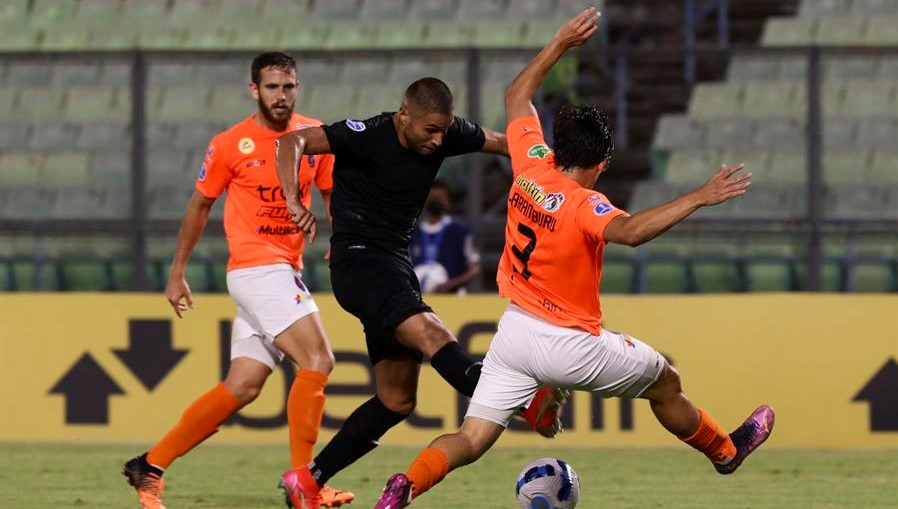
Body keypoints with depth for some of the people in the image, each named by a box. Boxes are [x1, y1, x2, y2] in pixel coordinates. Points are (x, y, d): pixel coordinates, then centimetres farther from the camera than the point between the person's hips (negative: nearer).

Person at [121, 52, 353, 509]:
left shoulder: (314, 136, 6)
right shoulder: (230, 145, -5)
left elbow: (331, 193, 15)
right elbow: (200, 205, 6)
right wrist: (177, 272, 10)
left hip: (286, 273, 6)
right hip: (256, 268, -6)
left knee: (242, 386, 5)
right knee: (317, 359, -20)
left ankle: (150, 466, 15)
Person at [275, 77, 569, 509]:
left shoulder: (447, 134, 2)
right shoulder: (367, 136, -16)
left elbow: (499, 143, 18)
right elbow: (291, 143, -23)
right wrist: (294, 202, -38)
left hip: (395, 266, 9)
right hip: (359, 262, -9)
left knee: (396, 399, 7)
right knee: (430, 333, -31)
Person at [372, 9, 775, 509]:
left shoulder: (531, 168, -1)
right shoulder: (583, 205, -20)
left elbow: (517, 96, 15)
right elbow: (630, 231, -41)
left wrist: (561, 43, 19)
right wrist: (698, 198, -41)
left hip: (515, 332, 5)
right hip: (571, 346, -5)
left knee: (471, 440, 2)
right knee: (665, 381, 20)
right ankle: (725, 450, 39)